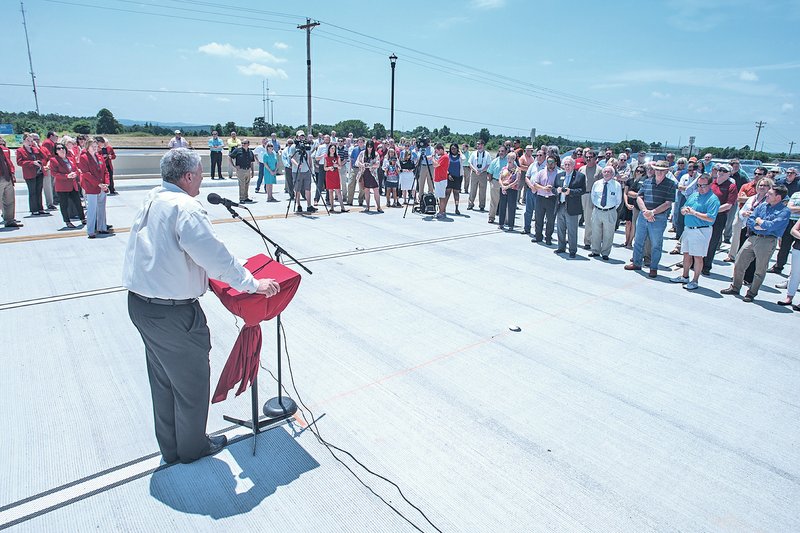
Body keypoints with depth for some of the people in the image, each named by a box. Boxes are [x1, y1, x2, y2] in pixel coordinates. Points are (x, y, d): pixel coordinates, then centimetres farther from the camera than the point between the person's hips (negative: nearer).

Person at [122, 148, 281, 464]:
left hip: (139, 303, 9)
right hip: (173, 313, -9)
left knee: (162, 381, 23)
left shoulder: (150, 200, 9)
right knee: (191, 382, 12)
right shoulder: (185, 207, -19)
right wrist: (253, 284, -16)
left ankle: (170, 448, 40)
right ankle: (193, 447, 32)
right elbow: (215, 255, -25)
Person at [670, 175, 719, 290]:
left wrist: (694, 213, -20)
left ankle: (695, 281, 9)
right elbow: (682, 209, 17)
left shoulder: (713, 199, -11)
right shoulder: (694, 195, 13)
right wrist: (684, 210, -7)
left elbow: (711, 218, -20)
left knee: (698, 257, -1)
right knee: (686, 254, 15)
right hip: (688, 228, 7)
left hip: (701, 231, -7)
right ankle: (684, 277, 29)